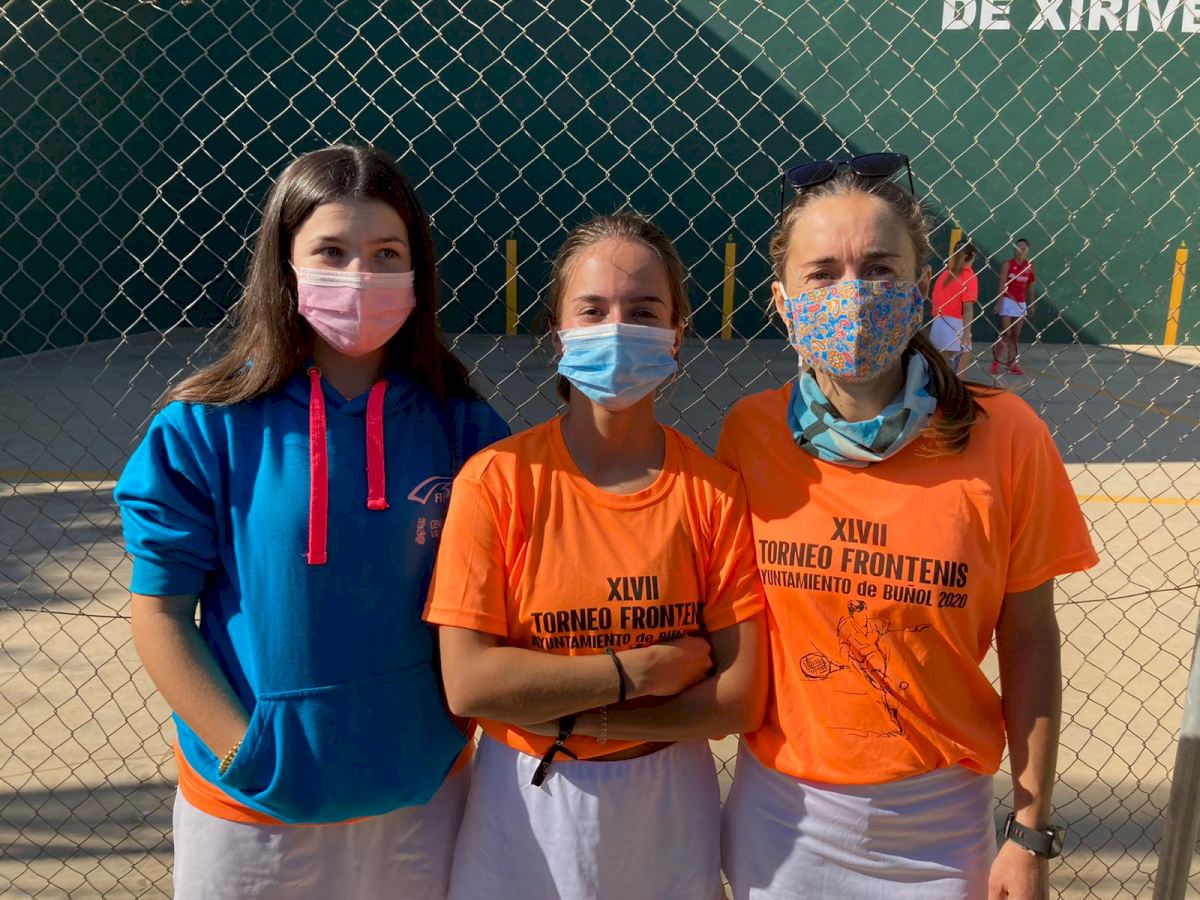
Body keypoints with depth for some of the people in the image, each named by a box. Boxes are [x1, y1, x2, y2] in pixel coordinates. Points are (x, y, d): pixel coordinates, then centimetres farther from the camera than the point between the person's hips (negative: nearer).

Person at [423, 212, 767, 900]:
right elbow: (467, 683, -18)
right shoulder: (496, 480, -13)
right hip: (524, 811, -1)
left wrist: (564, 711, -17)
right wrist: (644, 668, -17)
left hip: (667, 807, 1)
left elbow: (741, 698, -12)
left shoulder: (715, 489, -10)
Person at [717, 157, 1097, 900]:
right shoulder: (749, 433, -11)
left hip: (938, 820, -1)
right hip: (782, 809, 1)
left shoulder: (1004, 436, -14)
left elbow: (1029, 639, -6)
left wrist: (1031, 835, -2)